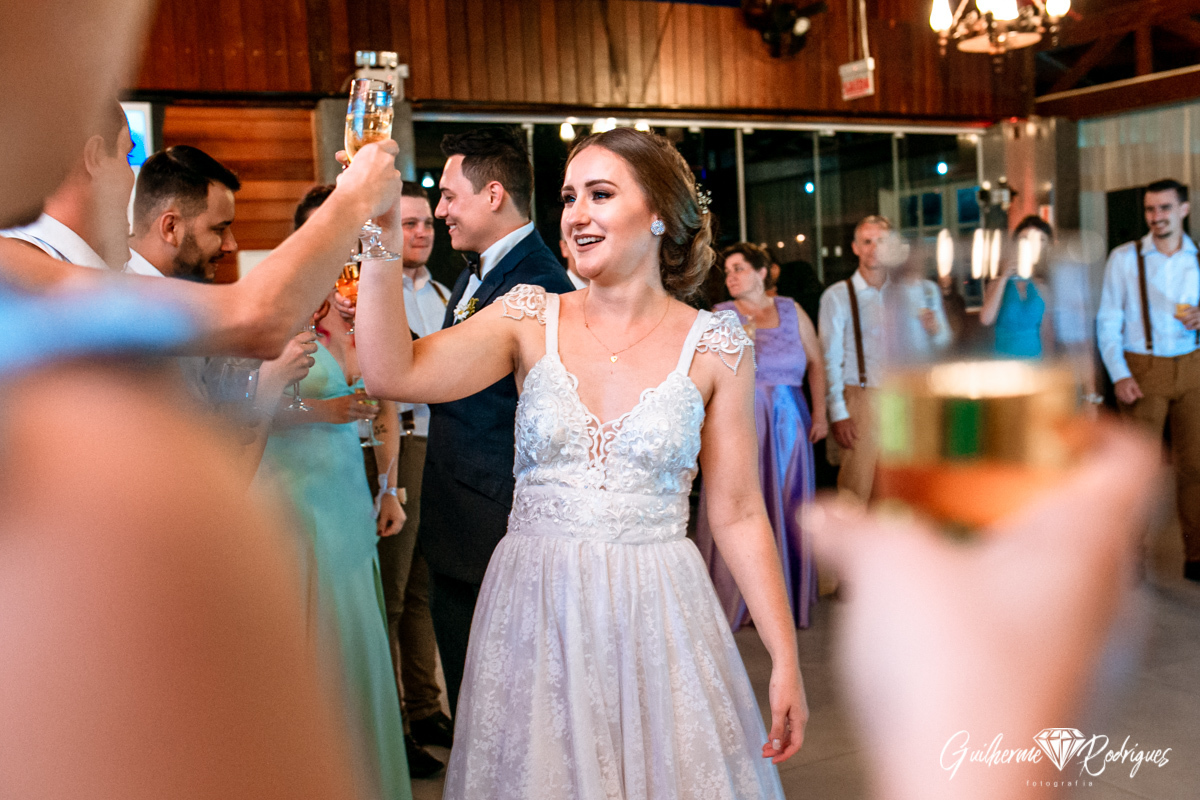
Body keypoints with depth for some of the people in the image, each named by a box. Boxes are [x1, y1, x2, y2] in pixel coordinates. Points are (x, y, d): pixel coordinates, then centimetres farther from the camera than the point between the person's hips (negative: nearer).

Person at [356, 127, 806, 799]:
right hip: (535, 614, 1)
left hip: (657, 616, -1)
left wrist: (786, 659, -4)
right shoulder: (532, 319, 0)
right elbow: (392, 373, -14)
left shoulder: (713, 345, -3)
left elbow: (739, 513, -2)